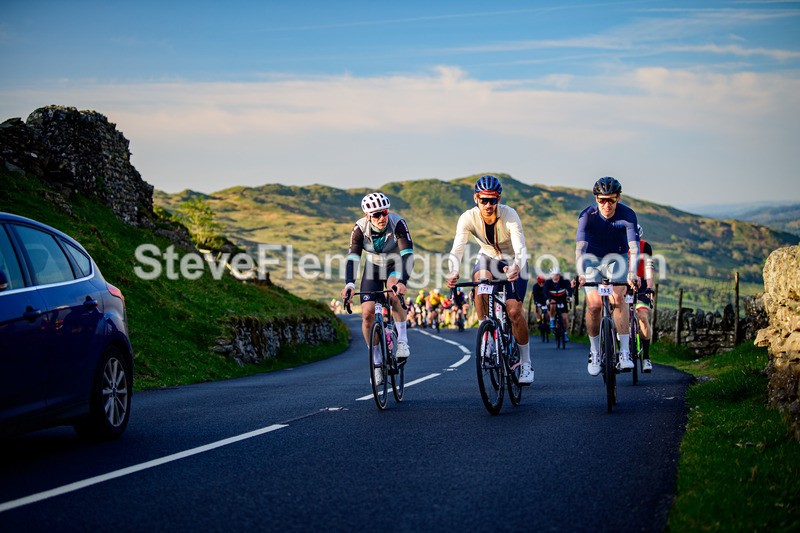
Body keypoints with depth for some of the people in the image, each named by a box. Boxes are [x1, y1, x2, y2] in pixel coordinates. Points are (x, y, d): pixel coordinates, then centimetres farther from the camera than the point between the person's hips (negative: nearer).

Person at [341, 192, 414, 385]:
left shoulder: (398, 224, -29)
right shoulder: (360, 228, -23)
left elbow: (407, 255, -37)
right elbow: (352, 257, -29)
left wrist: (402, 282, -52)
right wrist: (349, 284, -45)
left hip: (395, 265, -2)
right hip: (373, 267, 2)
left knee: (394, 293, -36)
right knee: (367, 314, -12)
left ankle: (402, 342, -21)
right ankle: (376, 362, 4)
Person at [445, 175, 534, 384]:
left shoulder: (509, 215, -30)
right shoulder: (468, 218, -25)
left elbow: (521, 249, -40)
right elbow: (457, 249, -34)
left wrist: (516, 267, -61)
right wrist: (453, 272, -54)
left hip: (513, 262, -2)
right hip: (488, 257, 2)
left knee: (514, 311, -15)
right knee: (481, 278, -35)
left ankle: (526, 362, 3)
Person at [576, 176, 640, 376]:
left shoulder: (627, 215, -24)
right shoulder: (587, 215, -24)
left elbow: (634, 247, -33)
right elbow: (580, 246, -33)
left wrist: (632, 273, -50)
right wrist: (580, 273, -49)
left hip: (617, 257, 0)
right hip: (593, 258, 0)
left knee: (618, 297, -24)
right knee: (594, 304, -15)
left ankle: (625, 352, -21)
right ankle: (594, 351, 6)